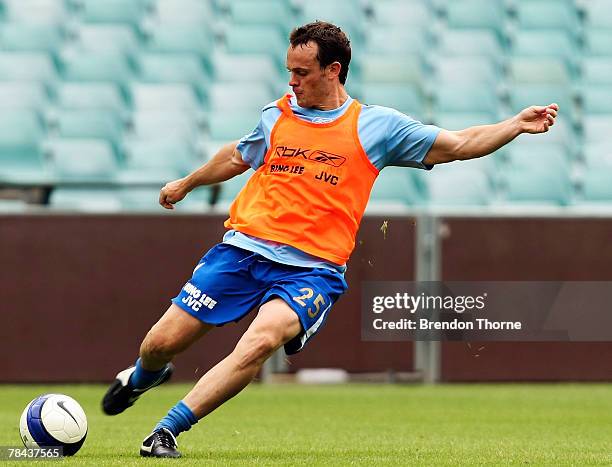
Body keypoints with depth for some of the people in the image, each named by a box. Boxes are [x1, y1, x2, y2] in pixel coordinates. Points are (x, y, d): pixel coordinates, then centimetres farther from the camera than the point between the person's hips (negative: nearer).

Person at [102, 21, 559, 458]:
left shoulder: (376, 125, 4)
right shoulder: (276, 115, 12)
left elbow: (460, 145, 6)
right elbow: (238, 157, 33)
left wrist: (517, 124, -7)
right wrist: (187, 183, 47)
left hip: (311, 269, -3)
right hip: (244, 249, 3)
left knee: (261, 341, -32)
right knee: (164, 341, -2)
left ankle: (168, 429, -24)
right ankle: (143, 376, 38)